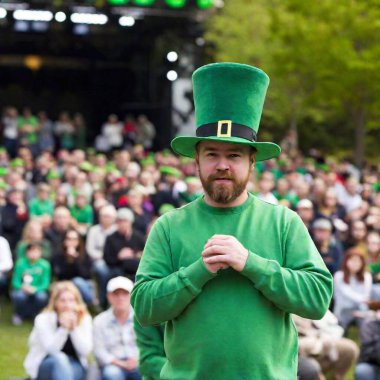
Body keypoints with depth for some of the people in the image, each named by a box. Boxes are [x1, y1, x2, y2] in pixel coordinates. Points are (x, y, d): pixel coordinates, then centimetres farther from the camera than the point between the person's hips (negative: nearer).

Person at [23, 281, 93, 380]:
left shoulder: (85, 319, -2)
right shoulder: (43, 320, -9)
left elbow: (85, 351, -12)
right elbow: (51, 349, -20)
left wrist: (74, 328, -24)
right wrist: (63, 328, -33)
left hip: (75, 367, 2)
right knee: (59, 358, -38)